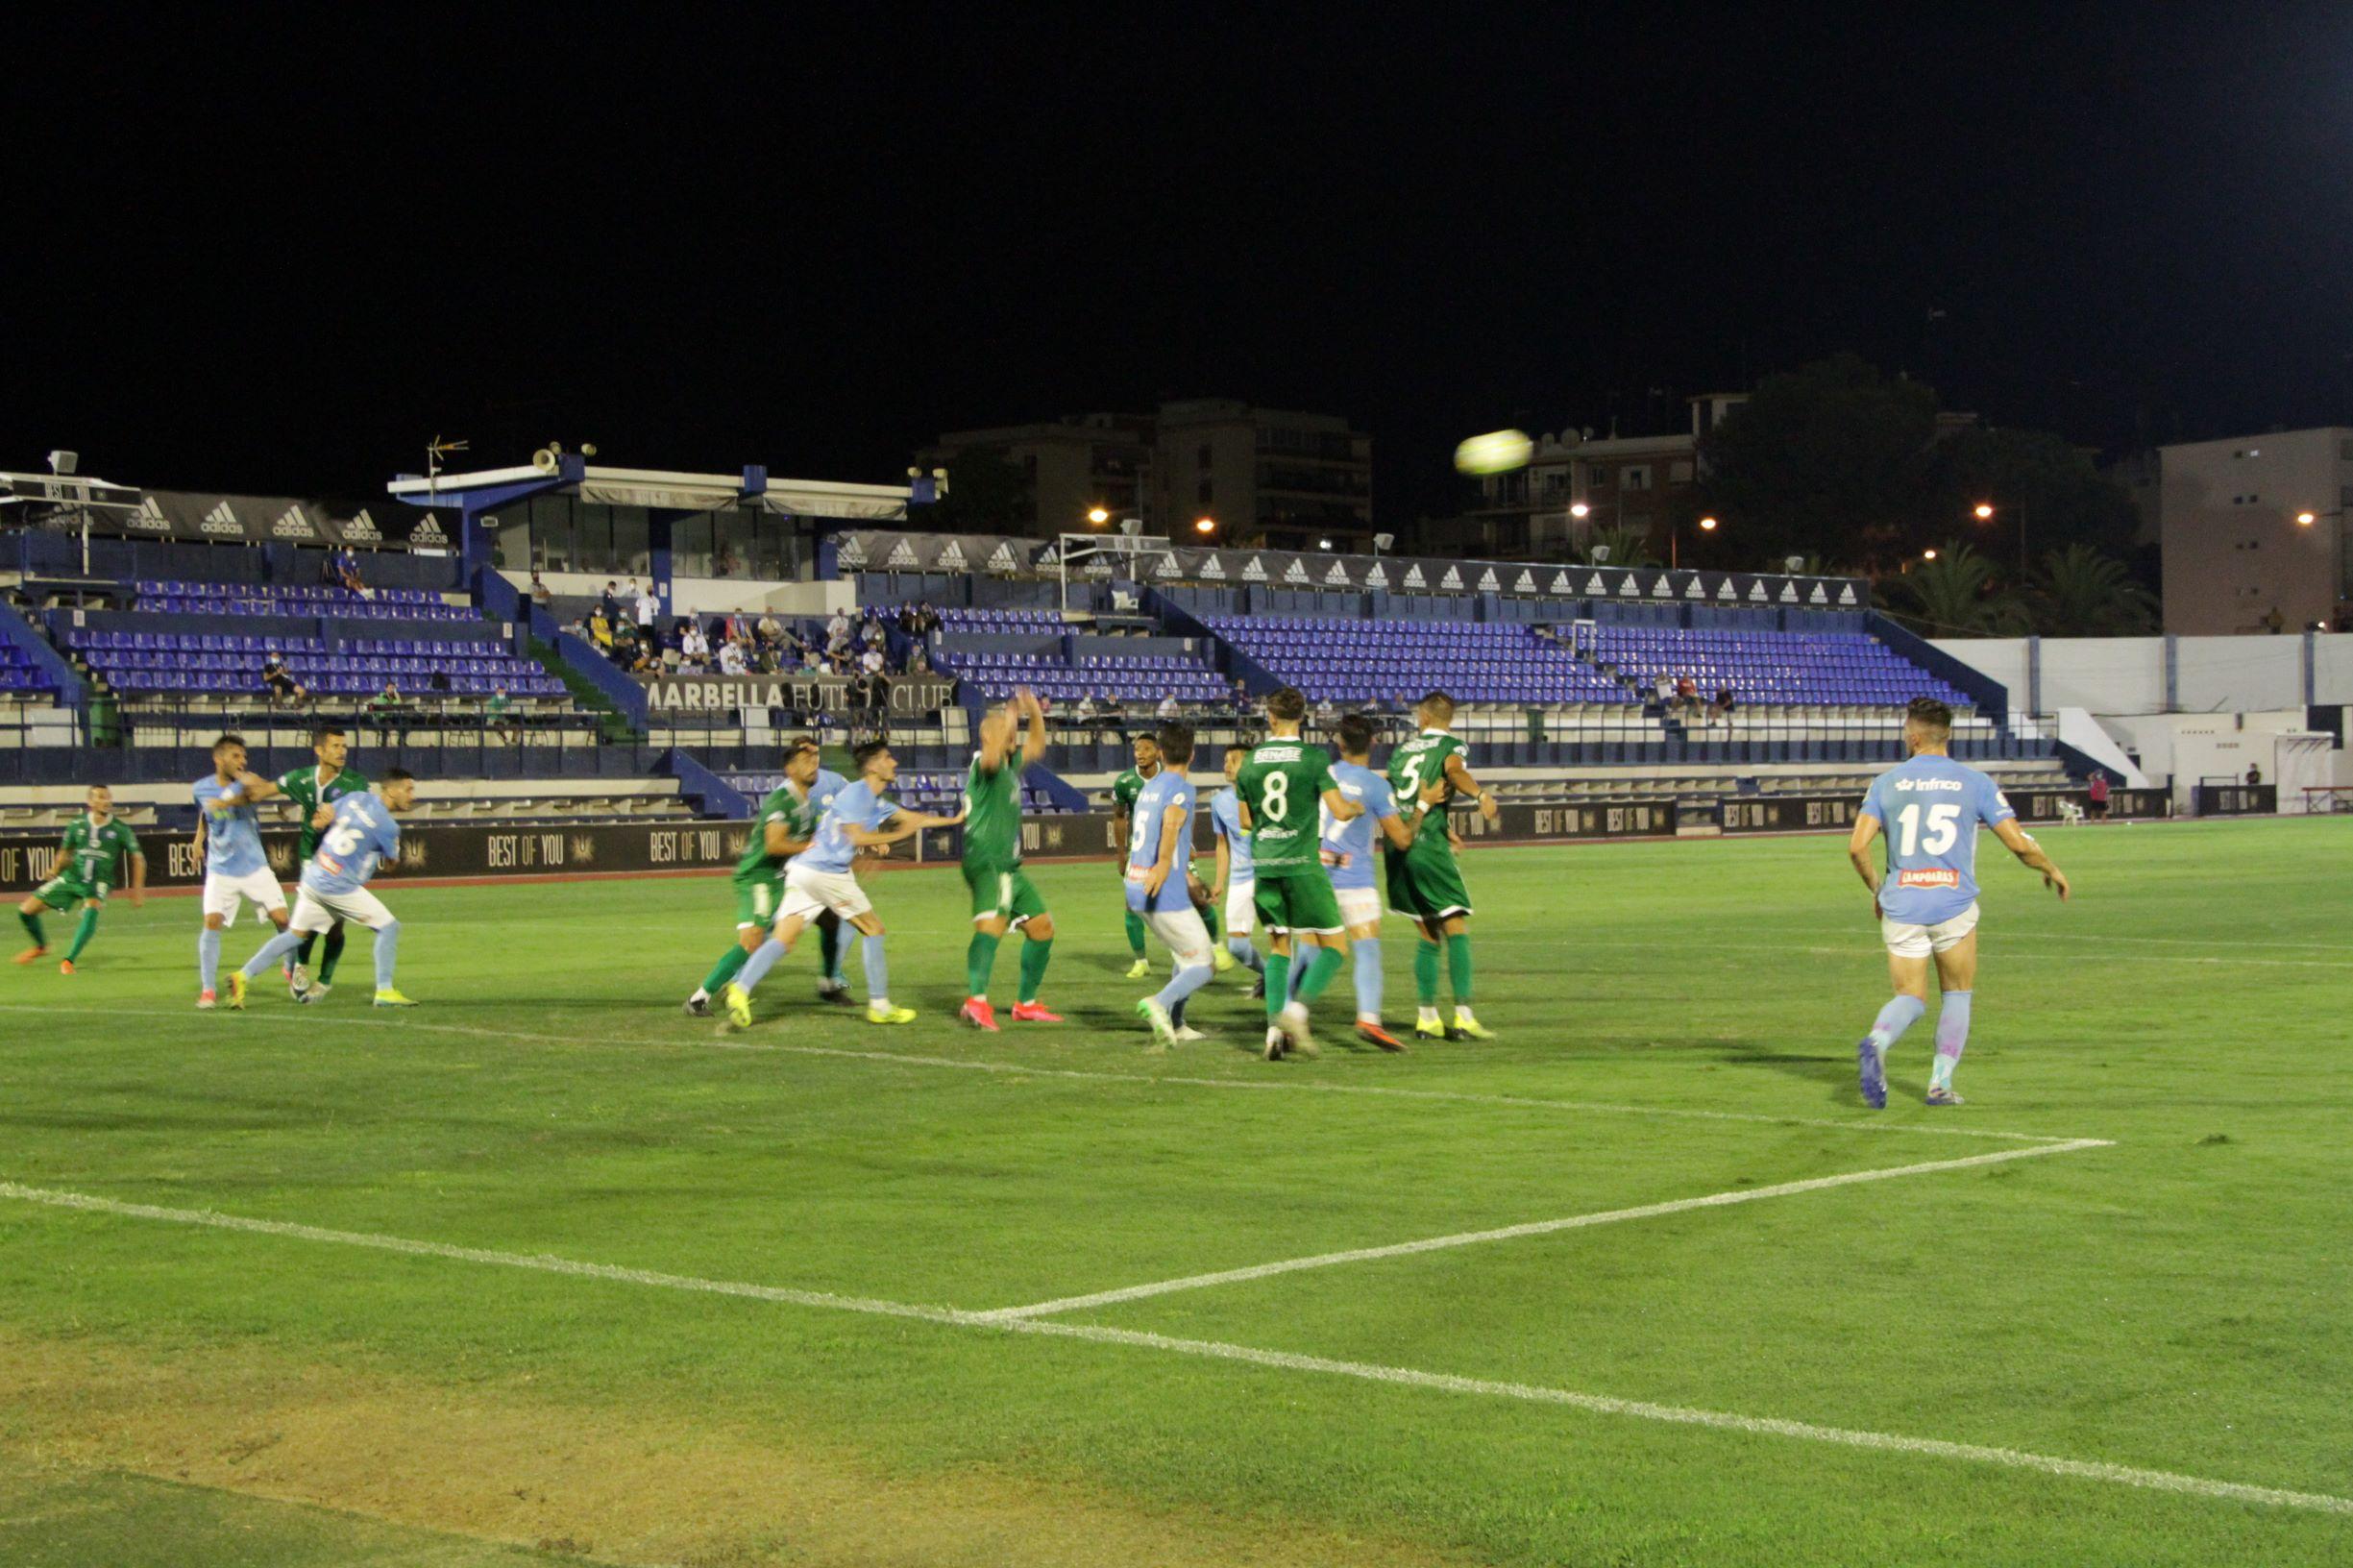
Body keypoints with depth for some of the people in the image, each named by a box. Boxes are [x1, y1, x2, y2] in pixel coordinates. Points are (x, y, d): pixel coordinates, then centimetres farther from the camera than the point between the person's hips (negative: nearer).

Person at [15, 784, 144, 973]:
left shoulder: (120, 829, -8)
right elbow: (64, 853, 15)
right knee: (25, 911, 1)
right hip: (72, 877, 3)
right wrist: (55, 874, 7)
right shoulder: (77, 826, -2)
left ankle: (68, 960, -27)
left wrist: (138, 890, -5)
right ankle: (41, 946, 31)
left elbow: (137, 858, -1)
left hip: (99, 881, -3)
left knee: (91, 910, -36)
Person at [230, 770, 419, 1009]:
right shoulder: (387, 825, -15)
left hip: (313, 878, 8)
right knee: (388, 927, 3)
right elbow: (393, 861, 2)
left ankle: (244, 976, 13)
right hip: (340, 888, -8)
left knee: (295, 934, 16)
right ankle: (384, 991, 2)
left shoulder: (357, 798, 4)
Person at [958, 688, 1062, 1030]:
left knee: (1042, 927, 16)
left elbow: (1036, 746, 32)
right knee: (992, 922, -31)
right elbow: (991, 757, -35)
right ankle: (976, 1001, -46)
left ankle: (1025, 1004, 26)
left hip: (1009, 866, 10)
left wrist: (1035, 713, 16)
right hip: (986, 864, -10)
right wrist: (1011, 715, -31)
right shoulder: (984, 764, -10)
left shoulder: (1012, 765, 17)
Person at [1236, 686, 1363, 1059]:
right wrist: (1359, 806, 13)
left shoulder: (1251, 761, 6)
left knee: (1279, 946, 14)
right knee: (1331, 946, 3)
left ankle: (1275, 1029, 4)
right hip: (1302, 864, -5)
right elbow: (1340, 811, -9)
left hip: (1263, 865, 5)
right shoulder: (1314, 758, -7)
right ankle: (1296, 1009, -16)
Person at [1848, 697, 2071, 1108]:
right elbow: (2019, 843, 1)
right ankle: (1941, 1084, 9)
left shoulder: (1886, 783, 4)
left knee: (1910, 997, 9)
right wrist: (2051, 870, 20)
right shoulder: (1974, 782, 2)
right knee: (1957, 995, 18)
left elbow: (1857, 846, -4)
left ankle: (1876, 1042, -23)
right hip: (1954, 906, -1)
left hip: (1900, 907, 1)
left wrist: (1876, 889, 13)